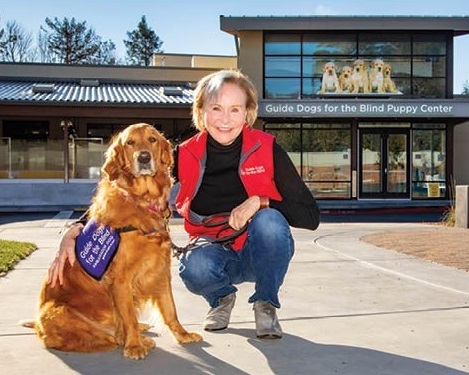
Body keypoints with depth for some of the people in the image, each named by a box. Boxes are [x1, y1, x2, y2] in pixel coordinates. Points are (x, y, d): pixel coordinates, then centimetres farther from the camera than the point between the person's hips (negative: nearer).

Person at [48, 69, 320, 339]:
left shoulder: (266, 149, -14)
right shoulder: (185, 157, -12)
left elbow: (311, 216, -14)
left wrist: (260, 202, -28)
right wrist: (76, 233, -27)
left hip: (262, 253, 0)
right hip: (214, 250, 0)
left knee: (270, 221, -32)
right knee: (195, 268, -34)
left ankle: (266, 304, -6)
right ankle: (222, 298, 4)